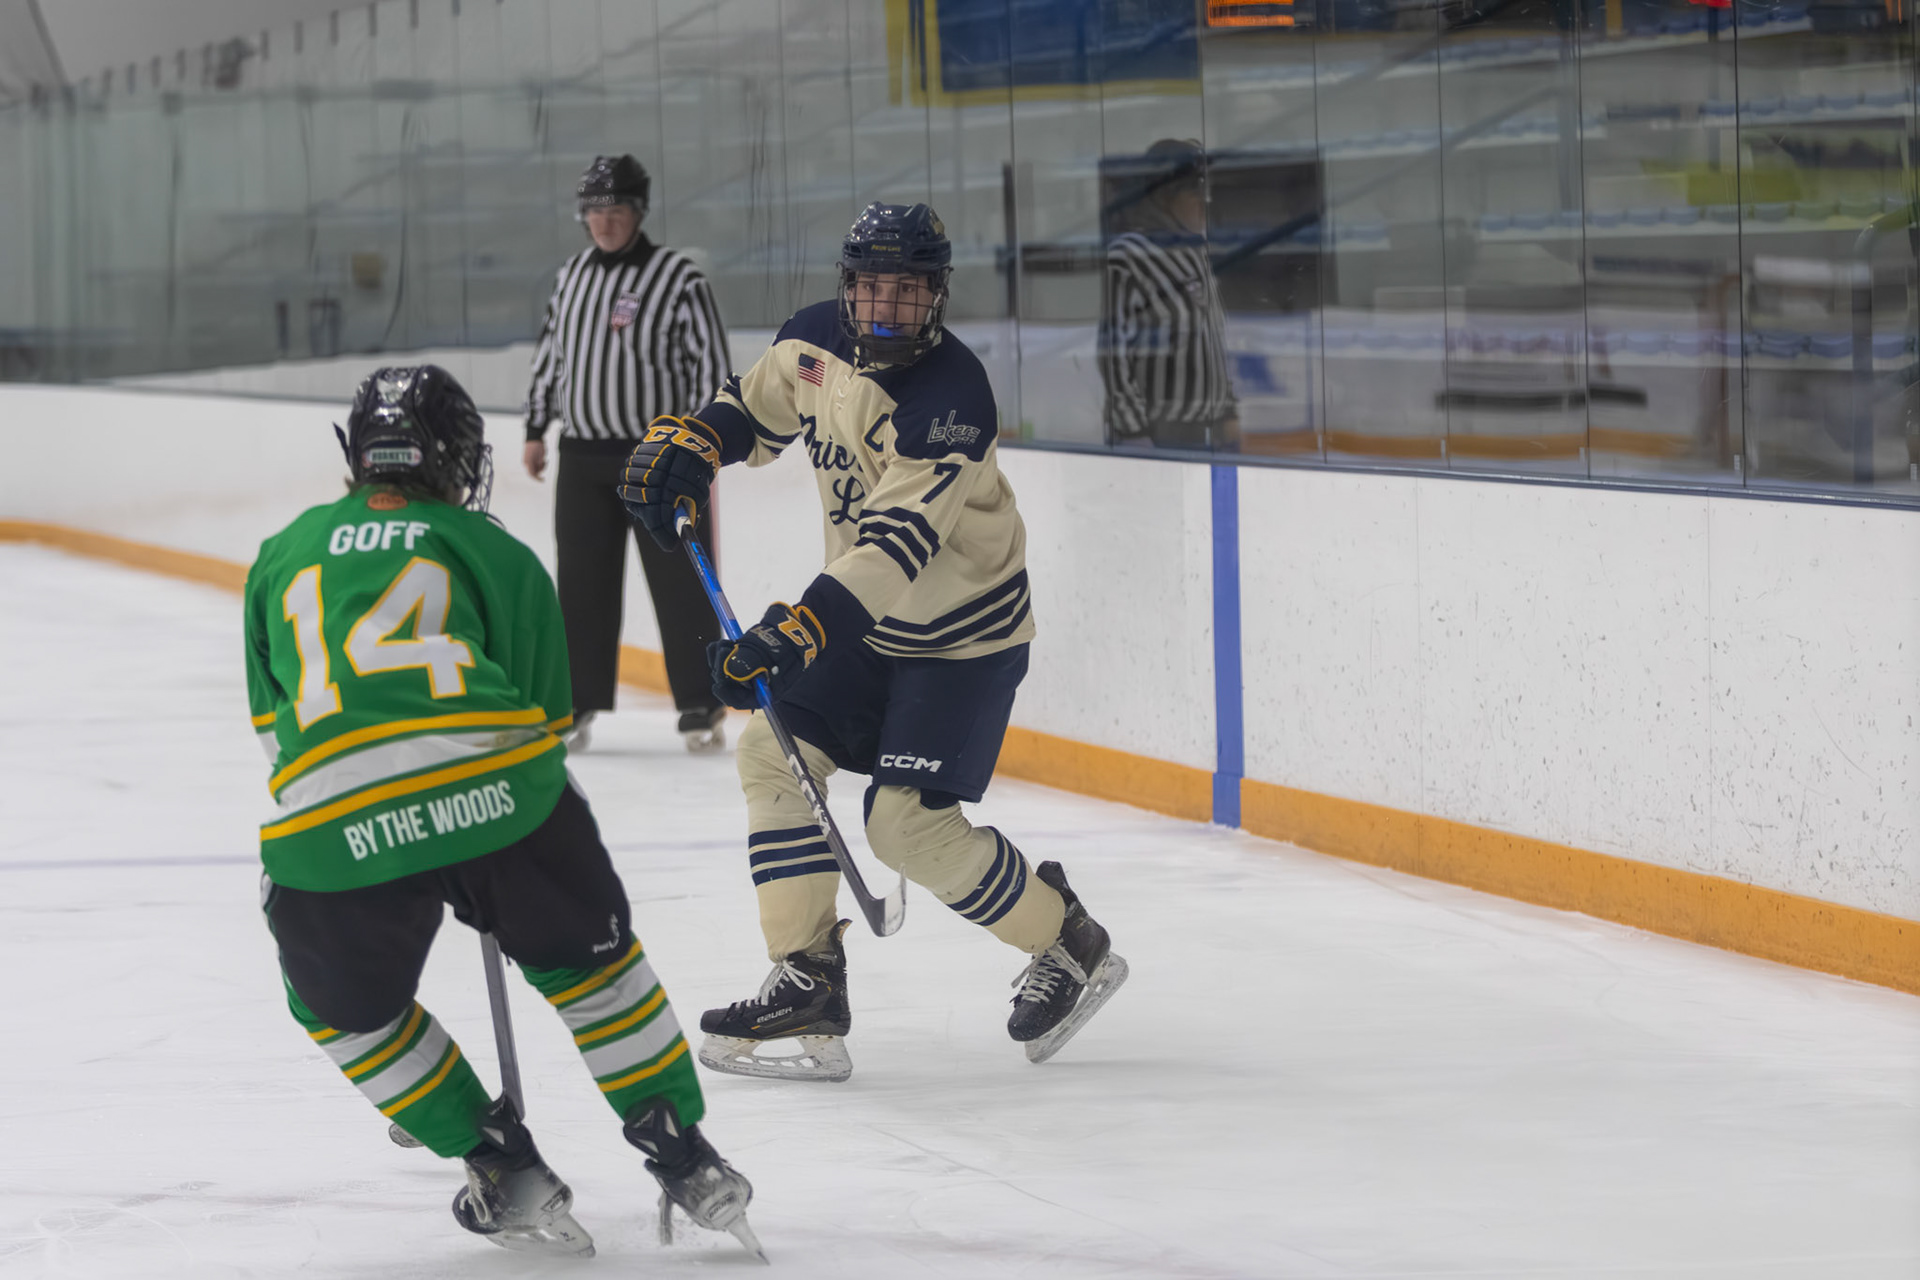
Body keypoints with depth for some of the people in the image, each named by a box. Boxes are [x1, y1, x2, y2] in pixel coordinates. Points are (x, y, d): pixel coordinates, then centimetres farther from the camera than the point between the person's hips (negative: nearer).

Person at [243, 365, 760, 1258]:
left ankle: (506, 1173, 20)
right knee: (590, 955, 25)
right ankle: (683, 1158, 26)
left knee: (346, 1010, 26)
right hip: (490, 784, 0)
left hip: (330, 823, 0)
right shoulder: (494, 551, 22)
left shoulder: (282, 556, 28)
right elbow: (542, 714, 22)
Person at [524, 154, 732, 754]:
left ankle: (702, 706, 0)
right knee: (582, 584, 6)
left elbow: (712, 361, -8)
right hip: (583, 456, 5)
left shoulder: (679, 278, -7)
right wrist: (536, 429, 18)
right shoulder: (571, 276, 11)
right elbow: (550, 353, 20)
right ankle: (579, 702, 12)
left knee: (680, 583, -4)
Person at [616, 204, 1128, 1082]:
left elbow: (895, 544, -38)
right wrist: (686, 447, -4)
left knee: (909, 821, -14)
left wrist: (792, 633, -45)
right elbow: (756, 406, 16)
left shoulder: (950, 397, -30)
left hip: (961, 631, -8)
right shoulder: (814, 341, -6)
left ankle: (1069, 946, 8)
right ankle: (808, 983, -1)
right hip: (865, 614, 8)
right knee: (773, 752, -2)